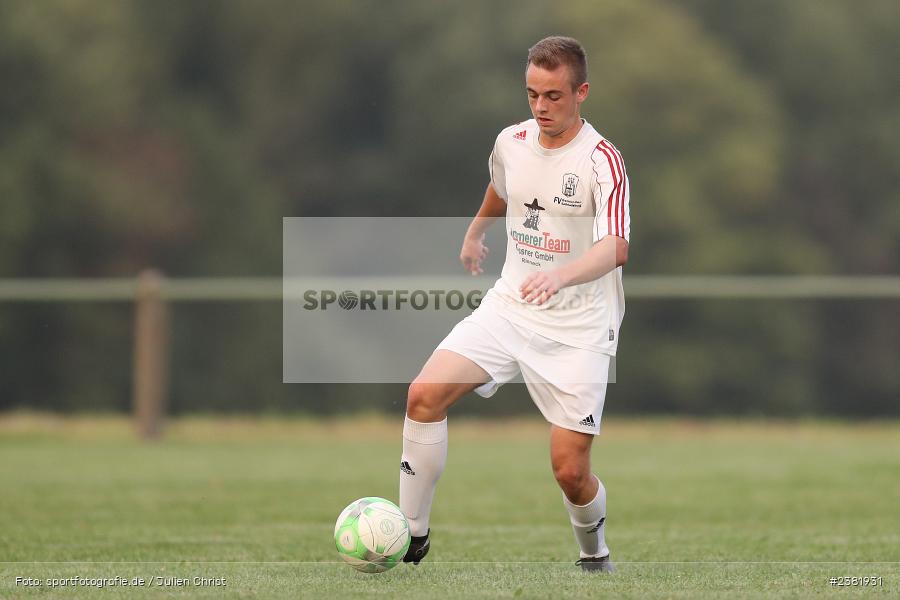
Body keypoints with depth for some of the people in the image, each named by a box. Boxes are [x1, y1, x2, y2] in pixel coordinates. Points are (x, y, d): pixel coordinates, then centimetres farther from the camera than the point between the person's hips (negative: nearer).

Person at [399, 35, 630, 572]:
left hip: (578, 327, -5)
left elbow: (617, 246, -31)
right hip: (509, 307, 5)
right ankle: (412, 536, -5)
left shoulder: (602, 159, -16)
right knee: (425, 394, -17)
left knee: (570, 470, -10)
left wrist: (561, 274, -49)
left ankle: (595, 556, 23)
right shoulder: (512, 143, 2)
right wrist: (475, 234, 44)